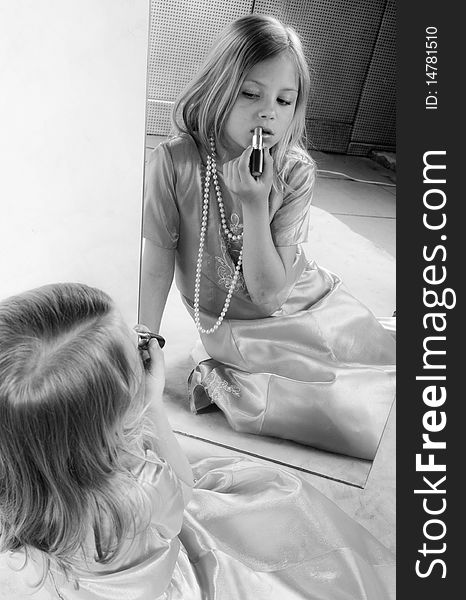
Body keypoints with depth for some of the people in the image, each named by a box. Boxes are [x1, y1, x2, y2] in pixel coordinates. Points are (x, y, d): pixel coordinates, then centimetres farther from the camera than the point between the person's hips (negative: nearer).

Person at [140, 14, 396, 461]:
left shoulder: (296, 171, -11)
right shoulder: (174, 163, -17)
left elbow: (270, 294, -16)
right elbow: (156, 266, -11)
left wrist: (256, 203, -26)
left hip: (313, 302, 4)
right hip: (242, 328, -4)